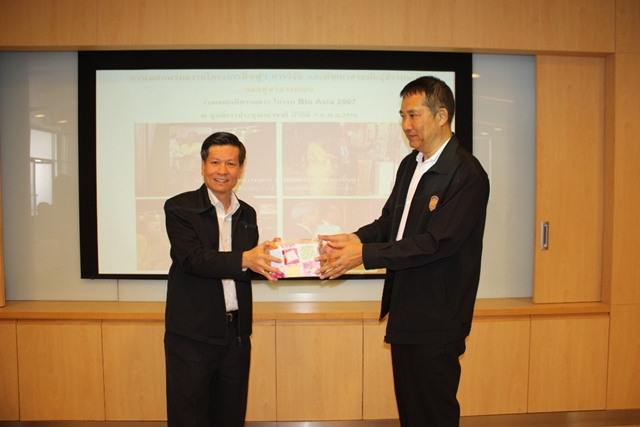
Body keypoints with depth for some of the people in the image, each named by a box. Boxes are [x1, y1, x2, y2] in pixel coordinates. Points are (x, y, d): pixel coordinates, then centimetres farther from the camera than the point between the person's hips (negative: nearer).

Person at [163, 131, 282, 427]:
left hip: (236, 333, 5)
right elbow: (192, 259, -20)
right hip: (192, 335, -4)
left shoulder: (247, 214, 10)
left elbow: (250, 264, 9)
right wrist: (244, 259, -33)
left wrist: (266, 261, -13)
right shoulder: (180, 208, -6)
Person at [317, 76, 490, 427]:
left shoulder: (467, 174, -17)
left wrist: (364, 253, -26)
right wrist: (355, 238, -10)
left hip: (437, 319, -8)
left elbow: (436, 242, -24)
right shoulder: (409, 164, 9)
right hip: (404, 314, 8)